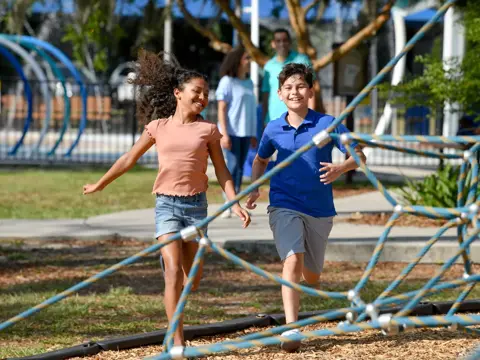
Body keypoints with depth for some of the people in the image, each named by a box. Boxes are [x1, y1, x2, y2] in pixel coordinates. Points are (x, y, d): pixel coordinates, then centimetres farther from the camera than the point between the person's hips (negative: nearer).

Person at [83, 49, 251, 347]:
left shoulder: (208, 130, 2)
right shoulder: (158, 127, 2)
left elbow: (221, 171, 4)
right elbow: (130, 159, 12)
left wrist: (235, 204, -7)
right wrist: (100, 184, 18)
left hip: (196, 205, 1)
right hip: (167, 204, -1)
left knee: (192, 278, 8)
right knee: (174, 270, -13)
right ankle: (178, 341, -13)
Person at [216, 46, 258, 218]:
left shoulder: (249, 83, 14)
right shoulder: (227, 82, -5)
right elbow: (221, 109, -8)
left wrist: (253, 134, 15)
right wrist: (224, 134, -14)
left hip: (245, 133, 6)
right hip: (231, 132, -6)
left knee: (240, 168, 7)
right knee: (233, 166, -11)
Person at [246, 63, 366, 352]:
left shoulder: (327, 124, -6)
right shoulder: (274, 129, 2)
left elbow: (359, 155, -4)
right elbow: (261, 160, 21)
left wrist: (340, 169, -24)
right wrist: (255, 189, 5)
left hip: (319, 209, 1)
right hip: (285, 206, -1)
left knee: (311, 276, 15)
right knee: (292, 261, -23)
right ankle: (291, 329, -28)